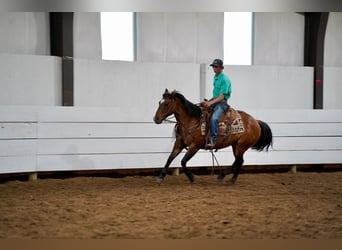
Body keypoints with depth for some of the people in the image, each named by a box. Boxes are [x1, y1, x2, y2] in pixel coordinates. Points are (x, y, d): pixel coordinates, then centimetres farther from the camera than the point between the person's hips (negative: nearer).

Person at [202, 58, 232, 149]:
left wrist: (211, 103, -28)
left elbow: (221, 96, -19)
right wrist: (208, 102, 12)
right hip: (214, 99, 10)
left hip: (222, 102, -10)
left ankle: (213, 141, -35)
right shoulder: (215, 77, 11)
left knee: (214, 118, -33)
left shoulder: (224, 79, -16)